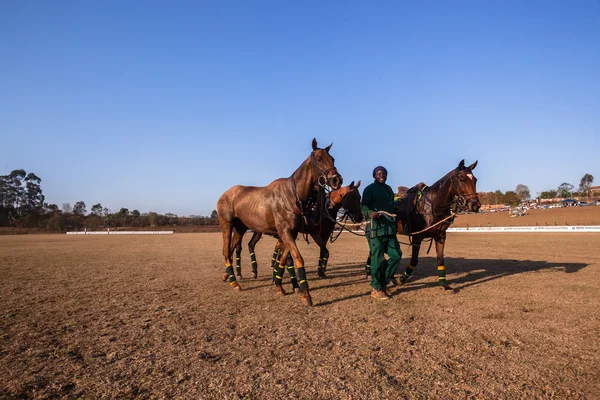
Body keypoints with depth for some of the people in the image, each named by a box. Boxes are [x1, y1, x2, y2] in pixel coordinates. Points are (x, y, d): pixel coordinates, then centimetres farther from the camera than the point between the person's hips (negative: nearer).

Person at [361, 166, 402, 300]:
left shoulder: (389, 189, 19)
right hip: (376, 228, -8)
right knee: (377, 258, -4)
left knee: (396, 255, 8)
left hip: (390, 228, 8)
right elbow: (363, 206, -15)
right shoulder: (369, 189, -5)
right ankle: (376, 289, 9)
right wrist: (370, 213, -34)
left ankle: (384, 280, 24)